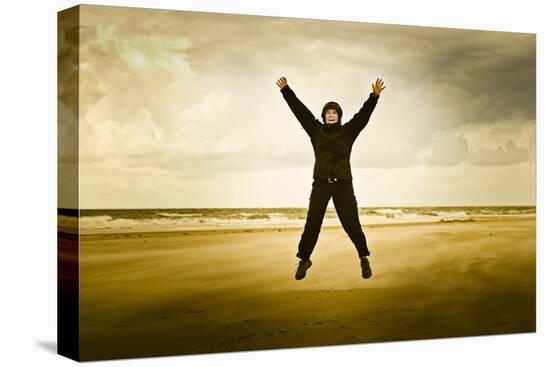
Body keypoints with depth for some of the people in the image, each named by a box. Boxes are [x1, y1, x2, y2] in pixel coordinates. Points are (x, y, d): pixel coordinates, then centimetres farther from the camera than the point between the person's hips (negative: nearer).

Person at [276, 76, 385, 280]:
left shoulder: (348, 131, 5)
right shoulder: (316, 130, 8)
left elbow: (363, 114, -5)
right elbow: (300, 110, 6)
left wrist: (374, 96, -17)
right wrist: (285, 90, 4)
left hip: (343, 184, -1)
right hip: (321, 183, 1)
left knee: (351, 224, 0)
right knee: (312, 224, 0)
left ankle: (364, 258, 16)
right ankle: (304, 260, 13)